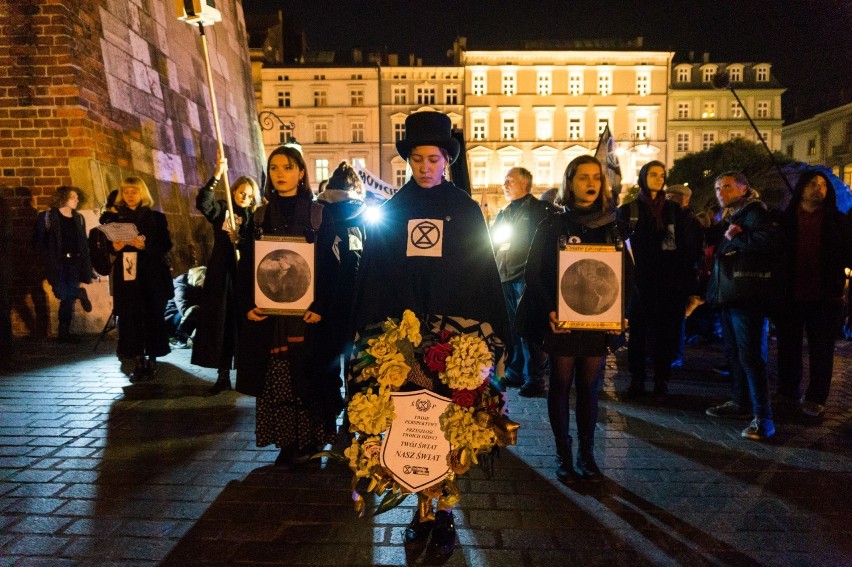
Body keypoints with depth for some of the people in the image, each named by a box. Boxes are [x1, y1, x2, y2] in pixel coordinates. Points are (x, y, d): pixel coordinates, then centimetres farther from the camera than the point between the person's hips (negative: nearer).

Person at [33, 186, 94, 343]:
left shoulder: (78, 218, 12)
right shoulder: (47, 217, -1)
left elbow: (84, 242, 12)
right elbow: (40, 241, -1)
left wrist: (84, 264, 5)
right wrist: (50, 258, -8)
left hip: (74, 263, 4)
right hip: (57, 264, -4)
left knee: (69, 298, 4)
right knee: (63, 294, -19)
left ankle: (64, 333, 12)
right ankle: (81, 294, 15)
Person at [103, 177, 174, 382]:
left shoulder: (156, 217, 4)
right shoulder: (114, 219, 10)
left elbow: (166, 245, -2)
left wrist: (145, 246, -17)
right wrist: (115, 248, -10)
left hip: (152, 275, -1)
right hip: (125, 275, 2)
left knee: (152, 317, -1)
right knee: (129, 318, -2)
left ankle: (151, 361, 10)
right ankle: (138, 363, 5)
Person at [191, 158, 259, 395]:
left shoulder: (253, 218, 7)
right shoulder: (221, 209, 7)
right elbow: (202, 203, -16)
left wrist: (238, 240, -19)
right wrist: (217, 175, -24)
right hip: (221, 273, 1)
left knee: (244, 323, 2)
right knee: (220, 323, 2)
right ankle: (223, 376, 10)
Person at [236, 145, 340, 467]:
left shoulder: (319, 215, 0)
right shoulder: (260, 217, 10)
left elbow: (330, 265, -4)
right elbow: (247, 265, 9)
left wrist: (320, 306, -14)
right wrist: (247, 305, -3)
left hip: (306, 311, -3)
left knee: (308, 376, 2)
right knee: (275, 379, 6)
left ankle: (310, 440, 16)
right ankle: (287, 442, 18)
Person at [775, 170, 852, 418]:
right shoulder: (785, 220, 2)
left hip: (825, 298, 0)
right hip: (789, 295, 0)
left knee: (821, 350, 7)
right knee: (788, 348, 11)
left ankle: (815, 399, 19)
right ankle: (789, 393, 26)